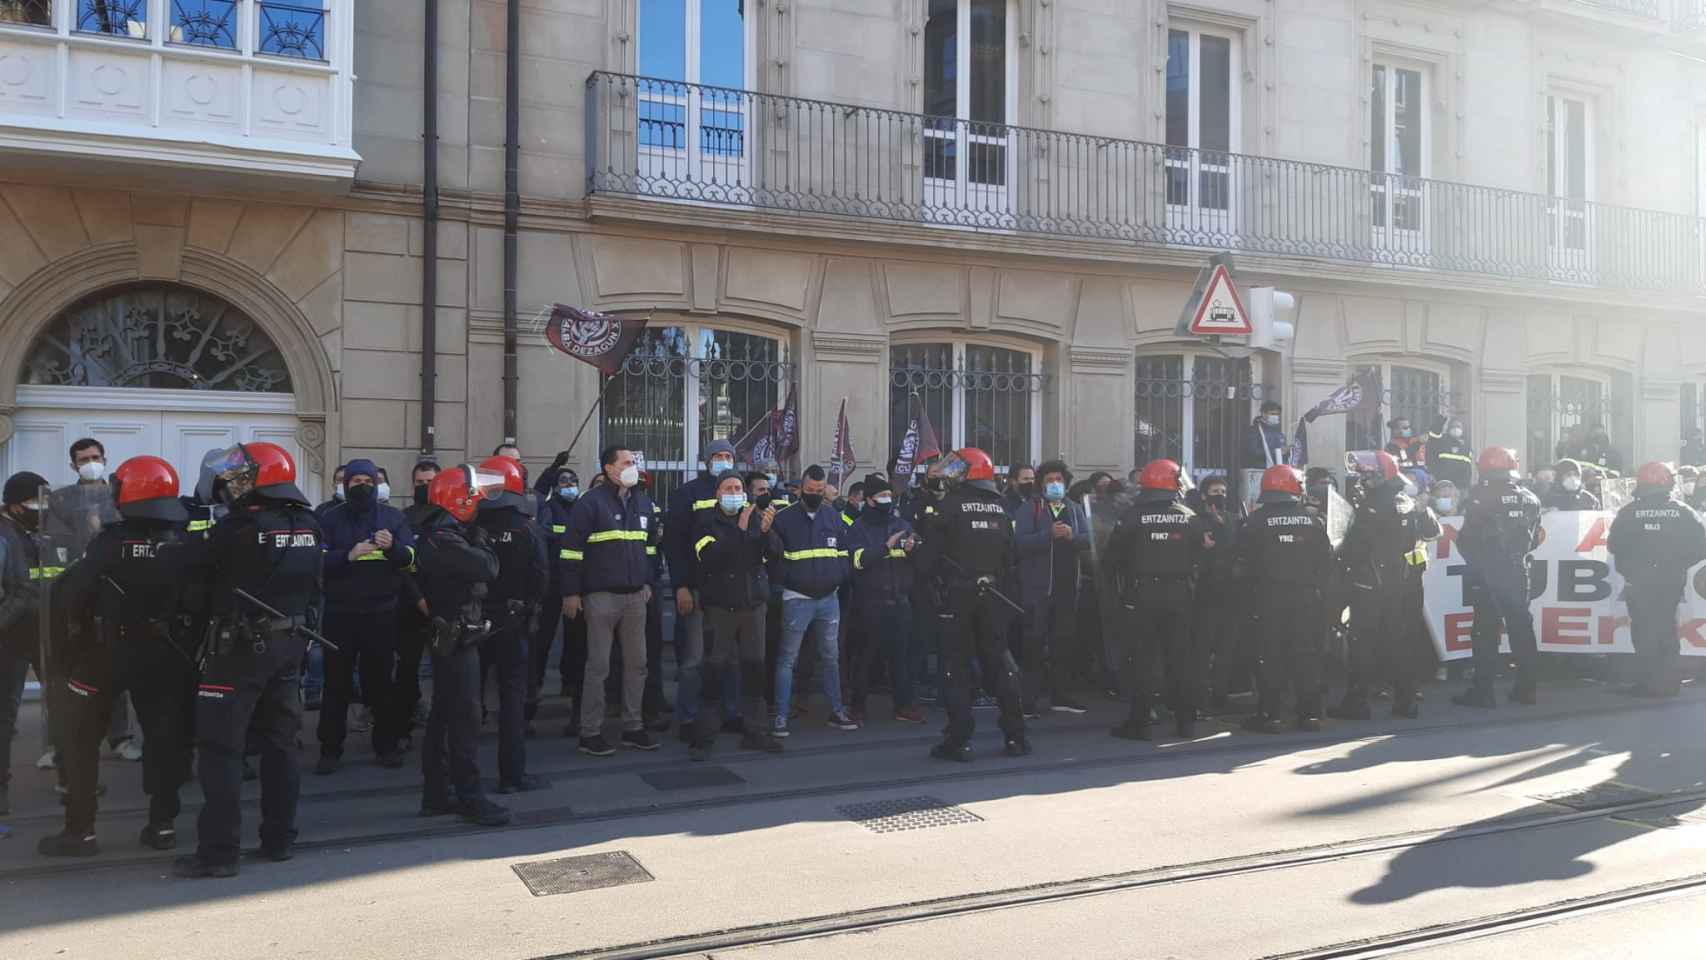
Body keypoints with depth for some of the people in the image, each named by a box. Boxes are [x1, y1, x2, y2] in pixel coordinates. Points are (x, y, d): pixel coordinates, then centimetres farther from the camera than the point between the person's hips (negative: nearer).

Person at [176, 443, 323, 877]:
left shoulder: (236, 528, -15)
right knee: (280, 742, 14)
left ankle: (218, 850, 1)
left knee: (220, 747, 0)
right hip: (291, 645, 7)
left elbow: (203, 578, -4)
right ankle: (279, 839, 21)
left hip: (241, 646, -6)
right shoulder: (309, 526, 4)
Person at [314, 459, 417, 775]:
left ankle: (387, 745, 17)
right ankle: (331, 749, 10)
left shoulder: (392, 517, 5)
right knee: (336, 682, 3)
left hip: (382, 612, 1)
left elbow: (411, 558, -3)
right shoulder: (330, 518, 2)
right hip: (340, 613, -1)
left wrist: (392, 546, -23)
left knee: (382, 680, 9)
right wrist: (349, 555, -23)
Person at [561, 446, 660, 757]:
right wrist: (571, 592, -10)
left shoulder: (642, 502, 12)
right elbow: (571, 548, -9)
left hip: (636, 596, 6)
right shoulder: (591, 502, -8)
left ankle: (633, 728, 18)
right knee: (598, 666, -2)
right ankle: (590, 733, 6)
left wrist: (649, 582, 17)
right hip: (602, 596, -6)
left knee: (637, 663, 8)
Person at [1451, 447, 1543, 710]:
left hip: (1486, 574, -5)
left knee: (1486, 631, -2)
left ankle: (1483, 691, -2)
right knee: (1521, 628, 13)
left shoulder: (1480, 498, -12)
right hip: (1518, 572, 5)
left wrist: (1474, 560, 8)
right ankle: (1527, 687, 17)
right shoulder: (1530, 500, 6)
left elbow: (1467, 539, -10)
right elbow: (1534, 539, 9)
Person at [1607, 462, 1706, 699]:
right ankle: (1669, 682, 16)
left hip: (1638, 582, -2)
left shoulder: (1629, 512, -7)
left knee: (1643, 632, 4)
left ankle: (1649, 683, 3)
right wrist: (1680, 563, 13)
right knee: (1667, 630, 14)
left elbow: (1613, 545, -4)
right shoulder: (1683, 512, -2)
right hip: (1671, 582, 2)